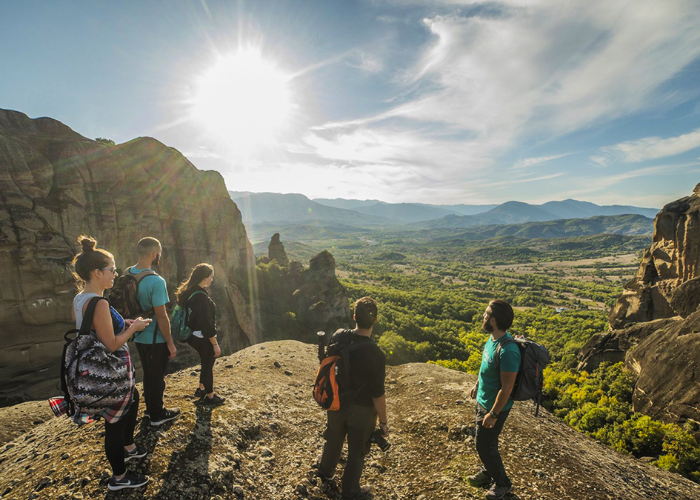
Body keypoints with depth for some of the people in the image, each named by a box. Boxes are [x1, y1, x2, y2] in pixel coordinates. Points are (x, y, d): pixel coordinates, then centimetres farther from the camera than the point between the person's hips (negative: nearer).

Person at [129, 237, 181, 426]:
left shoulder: (128, 274, -3)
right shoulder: (156, 281, -27)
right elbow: (161, 317, -23)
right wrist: (170, 343, -13)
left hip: (139, 337, 8)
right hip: (155, 339, -7)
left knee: (148, 374, 24)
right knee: (157, 377, 10)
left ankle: (150, 407, 41)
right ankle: (157, 415, 27)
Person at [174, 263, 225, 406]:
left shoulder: (189, 293, 2)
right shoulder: (201, 297, -26)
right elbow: (207, 324, -25)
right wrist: (215, 344, -16)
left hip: (194, 336, 9)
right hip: (203, 338, -9)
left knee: (206, 362, 26)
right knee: (208, 365, 9)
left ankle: (201, 389, 41)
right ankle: (209, 397, 24)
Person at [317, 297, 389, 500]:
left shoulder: (338, 337, -17)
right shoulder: (376, 355, -31)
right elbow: (378, 394, -22)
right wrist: (383, 422, -6)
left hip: (337, 403, 5)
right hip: (361, 410, -4)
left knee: (334, 439, 31)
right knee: (357, 451, 21)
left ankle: (326, 470, 58)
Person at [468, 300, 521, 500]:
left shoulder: (507, 350, -35)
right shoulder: (492, 338, -7)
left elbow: (506, 388, -28)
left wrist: (493, 414, -20)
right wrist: (477, 385, 21)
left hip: (494, 407, -8)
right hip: (483, 401, 8)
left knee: (484, 445, 10)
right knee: (486, 442, 25)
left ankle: (502, 483, 34)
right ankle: (489, 472, 48)